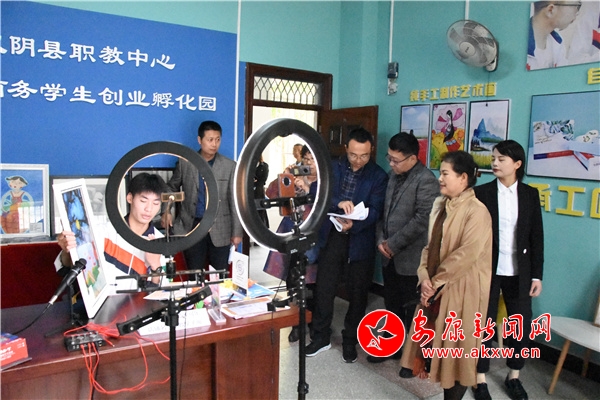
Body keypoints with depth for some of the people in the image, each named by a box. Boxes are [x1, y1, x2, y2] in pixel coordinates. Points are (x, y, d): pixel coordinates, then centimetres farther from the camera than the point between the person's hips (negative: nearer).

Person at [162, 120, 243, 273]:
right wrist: (166, 210, -1)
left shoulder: (229, 166, -2)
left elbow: (235, 201, -1)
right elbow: (172, 187, 16)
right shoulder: (185, 162, 2)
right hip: (192, 226, 1)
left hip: (219, 229, -1)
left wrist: (237, 232, -3)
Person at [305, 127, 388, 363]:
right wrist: (338, 202, -27)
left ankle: (350, 340, 27)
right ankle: (321, 336, 25)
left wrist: (353, 225, -33)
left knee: (357, 293, 9)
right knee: (323, 289, 7)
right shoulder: (332, 167, 3)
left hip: (360, 242, -2)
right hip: (331, 237, 2)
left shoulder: (378, 176, -4)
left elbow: (374, 211, -14)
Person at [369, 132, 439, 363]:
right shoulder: (393, 175, 9)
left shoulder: (426, 181, -16)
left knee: (412, 309, 8)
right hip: (390, 255, 7)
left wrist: (393, 244, -16)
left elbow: (422, 220, -21)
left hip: (411, 257, -7)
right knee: (392, 305, 18)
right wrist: (381, 239, 0)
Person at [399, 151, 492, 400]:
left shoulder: (476, 211, -16)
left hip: (460, 291, -7)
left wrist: (436, 281, -14)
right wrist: (424, 277, -5)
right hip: (435, 289, 8)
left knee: (456, 349, 5)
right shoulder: (440, 206, 9)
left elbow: (466, 255, -22)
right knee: (437, 343, 15)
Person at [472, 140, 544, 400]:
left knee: (522, 326, 10)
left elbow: (537, 237, 3)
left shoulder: (530, 194, 2)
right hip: (487, 270, -2)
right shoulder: (482, 192, -5)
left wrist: (537, 275, 1)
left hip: (519, 272, 2)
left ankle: (514, 376, 32)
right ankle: (481, 379, 24)